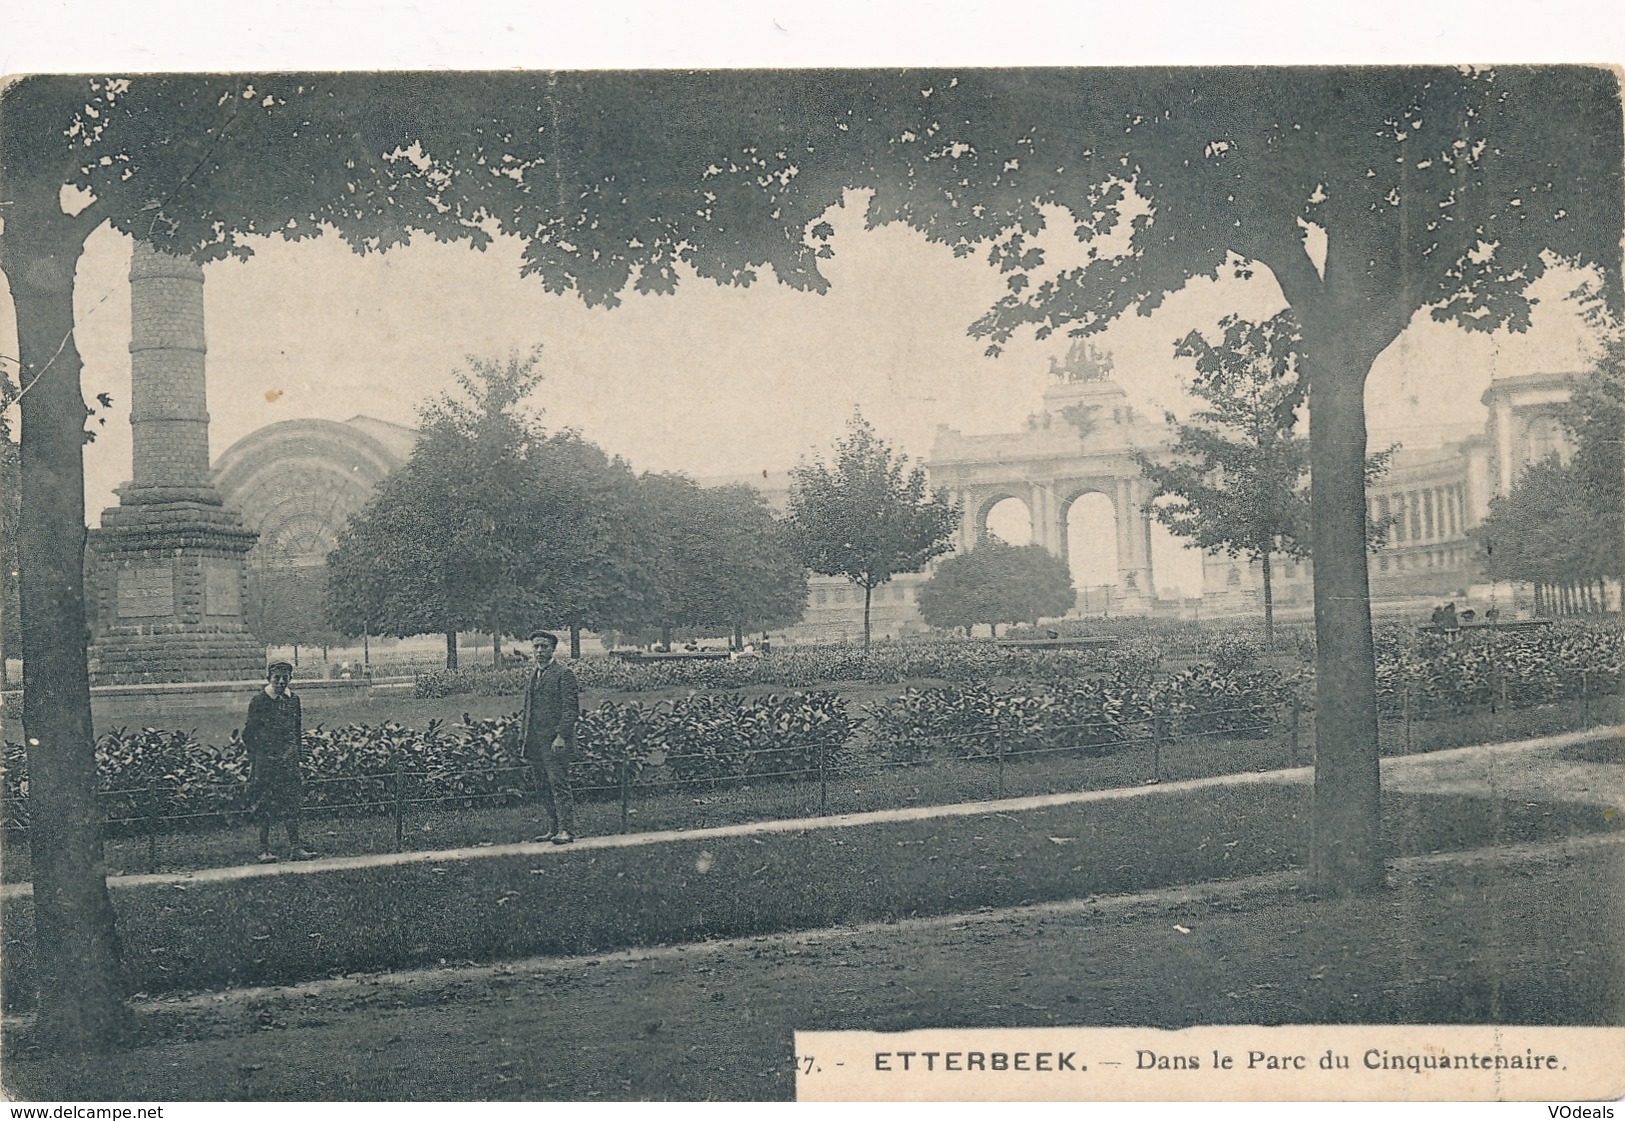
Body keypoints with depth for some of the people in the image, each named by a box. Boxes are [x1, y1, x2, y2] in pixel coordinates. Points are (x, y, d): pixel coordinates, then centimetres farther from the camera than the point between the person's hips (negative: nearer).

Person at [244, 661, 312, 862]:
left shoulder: (293, 699, 8)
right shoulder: (259, 701, -5)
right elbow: (248, 732, -2)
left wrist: (299, 752, 12)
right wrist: (254, 757, -3)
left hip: (289, 757, 4)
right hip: (265, 758, -4)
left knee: (291, 802, 3)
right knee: (265, 804, -1)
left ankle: (295, 846, 6)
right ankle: (264, 850, 2)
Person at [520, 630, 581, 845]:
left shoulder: (563, 674, -7)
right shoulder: (532, 674, 17)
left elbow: (571, 709, -12)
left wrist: (561, 736, -20)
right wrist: (523, 735, 15)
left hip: (555, 741, -8)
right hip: (536, 742, 8)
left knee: (559, 786, -9)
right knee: (545, 788, 9)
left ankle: (566, 830, -8)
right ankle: (553, 829, 14)